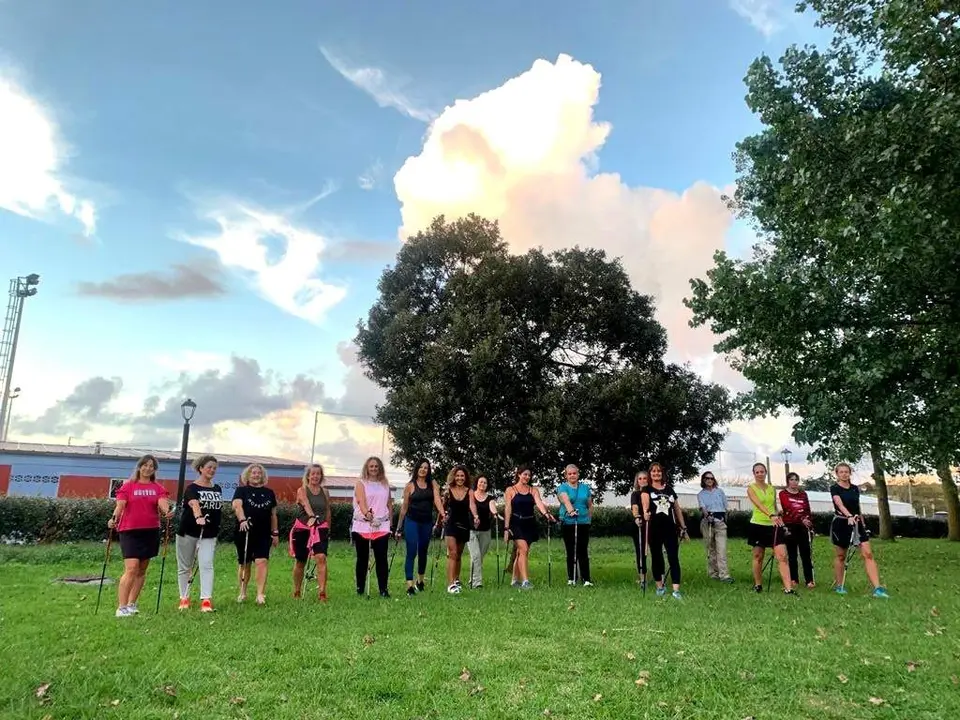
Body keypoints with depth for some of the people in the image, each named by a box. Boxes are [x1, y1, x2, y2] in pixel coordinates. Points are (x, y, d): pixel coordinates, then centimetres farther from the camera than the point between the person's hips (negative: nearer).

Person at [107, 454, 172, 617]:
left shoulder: (158, 488, 6)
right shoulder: (128, 486, 2)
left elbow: (162, 502, -11)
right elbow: (120, 504, -8)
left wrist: (167, 512, -32)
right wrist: (114, 518, -28)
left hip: (151, 531, 4)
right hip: (130, 531, -3)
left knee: (142, 569, 11)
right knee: (131, 568, -14)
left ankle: (131, 604, 23)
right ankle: (121, 607, -8)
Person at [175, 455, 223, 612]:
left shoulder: (218, 489, 8)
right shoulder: (192, 488, -10)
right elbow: (194, 504, -32)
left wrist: (217, 528, 16)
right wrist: (199, 517, -50)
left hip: (209, 535, 3)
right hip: (188, 533, -3)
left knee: (207, 565, -10)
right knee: (185, 567, 10)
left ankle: (206, 600, -15)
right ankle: (184, 598, 23)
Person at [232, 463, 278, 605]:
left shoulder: (269, 493, 11)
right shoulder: (241, 490, 2)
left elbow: (273, 514, 15)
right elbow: (237, 505, -18)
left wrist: (275, 533, 12)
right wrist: (242, 520, -36)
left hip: (264, 534, 1)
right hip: (244, 533, -1)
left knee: (261, 562, -11)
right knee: (244, 564, 12)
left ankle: (260, 594, -13)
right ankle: (242, 593, 28)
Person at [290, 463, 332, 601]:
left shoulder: (325, 492, 7)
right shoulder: (302, 490, -4)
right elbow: (306, 505, -24)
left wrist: (328, 529, 20)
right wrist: (312, 516, -42)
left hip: (320, 529, 1)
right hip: (302, 528, -1)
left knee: (321, 557, -18)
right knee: (300, 561, 10)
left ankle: (322, 592, -19)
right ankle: (297, 592, 30)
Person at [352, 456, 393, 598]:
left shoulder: (385, 485, 13)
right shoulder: (361, 483, 2)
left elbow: (390, 504, 18)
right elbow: (361, 501, -15)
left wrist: (390, 521, 13)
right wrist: (367, 513, -33)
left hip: (382, 526, 2)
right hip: (362, 526, -2)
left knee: (381, 558, -3)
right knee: (362, 558, 6)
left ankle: (383, 589, 1)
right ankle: (360, 588, 17)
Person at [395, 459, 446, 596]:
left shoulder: (433, 485, 4)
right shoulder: (410, 485, -2)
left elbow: (437, 499, -11)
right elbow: (404, 506, 2)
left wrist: (442, 513, -29)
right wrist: (399, 527, 4)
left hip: (427, 523, 3)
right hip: (412, 522, -3)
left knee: (423, 552, 15)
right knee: (411, 553, -9)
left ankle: (420, 581, 31)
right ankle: (409, 585, -10)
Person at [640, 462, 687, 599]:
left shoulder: (670, 489, 12)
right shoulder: (647, 490, 2)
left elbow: (677, 509, 16)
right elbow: (645, 504, -18)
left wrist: (683, 527, 14)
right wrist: (645, 512, -40)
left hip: (670, 528, 2)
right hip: (654, 529, -2)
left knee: (674, 558, -5)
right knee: (656, 558, 7)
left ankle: (676, 590, -5)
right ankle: (660, 586, 22)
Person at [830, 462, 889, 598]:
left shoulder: (855, 489, 10)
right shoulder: (834, 488, -7)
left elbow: (858, 508, 18)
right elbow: (840, 505, -23)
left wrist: (863, 522, 17)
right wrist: (850, 516, -40)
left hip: (857, 523, 4)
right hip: (841, 523, -4)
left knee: (868, 553, -10)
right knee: (840, 556, 7)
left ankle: (877, 588, -15)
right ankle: (839, 585, 20)